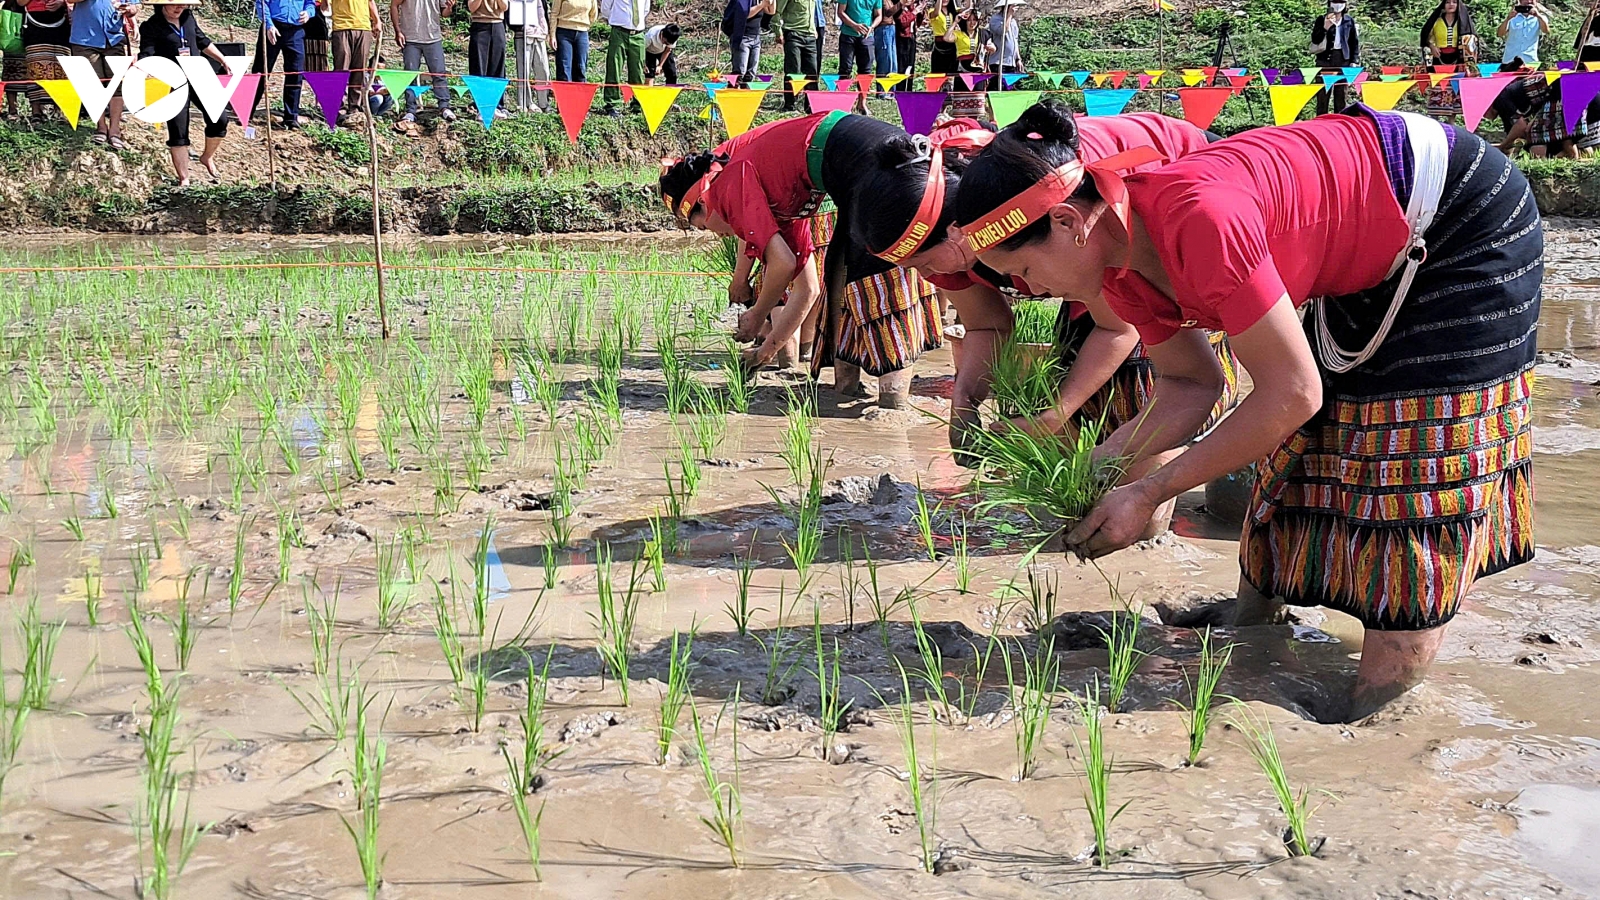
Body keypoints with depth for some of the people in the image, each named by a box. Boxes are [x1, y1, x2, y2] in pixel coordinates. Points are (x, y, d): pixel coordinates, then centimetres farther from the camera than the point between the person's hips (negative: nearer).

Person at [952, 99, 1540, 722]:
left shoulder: (1199, 217, -38)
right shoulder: (1120, 269, -11)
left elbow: (1292, 395, -31)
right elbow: (1190, 383, 1)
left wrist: (1150, 493, -25)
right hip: (1372, 262, 8)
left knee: (1412, 473, -8)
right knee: (1297, 456, 10)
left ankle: (1368, 730, -1)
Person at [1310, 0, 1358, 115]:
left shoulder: (1350, 21, 9)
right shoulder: (1321, 20, 4)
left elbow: (1355, 42, 11)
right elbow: (1315, 40, -3)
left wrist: (1354, 61, 2)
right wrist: (1325, 28, -18)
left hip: (1344, 60, 2)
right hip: (1325, 59, -2)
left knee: (1342, 94, 4)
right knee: (1323, 93, -3)